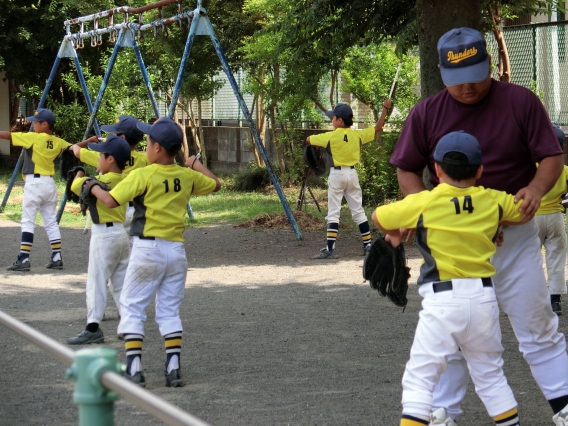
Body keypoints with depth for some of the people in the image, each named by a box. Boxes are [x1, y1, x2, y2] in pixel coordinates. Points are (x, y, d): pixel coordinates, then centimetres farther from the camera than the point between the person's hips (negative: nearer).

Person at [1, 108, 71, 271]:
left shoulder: (34, 138, -10)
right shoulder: (57, 142, 7)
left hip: (34, 182, -7)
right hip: (49, 183, 7)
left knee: (28, 221, -7)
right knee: (51, 221, 11)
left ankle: (24, 259, -12)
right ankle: (57, 258, 10)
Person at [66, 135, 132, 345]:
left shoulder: (102, 181, -17)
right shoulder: (125, 180, 6)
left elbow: (76, 186, -8)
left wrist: (79, 171, 11)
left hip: (104, 235, -8)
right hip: (121, 234, 9)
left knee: (96, 281, -7)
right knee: (121, 283, 14)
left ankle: (93, 327, -10)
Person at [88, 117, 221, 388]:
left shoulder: (142, 176, -11)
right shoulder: (188, 177, 5)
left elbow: (111, 201, -16)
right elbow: (215, 184, 22)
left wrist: (93, 188, 2)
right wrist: (195, 164, 30)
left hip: (147, 249, -5)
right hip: (176, 249, 5)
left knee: (131, 307, 3)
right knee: (170, 311, 13)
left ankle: (134, 369, -6)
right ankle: (173, 369, 5)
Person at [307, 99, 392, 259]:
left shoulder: (331, 136, -11)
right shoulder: (357, 135, -1)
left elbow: (308, 139, -1)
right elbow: (377, 127, 9)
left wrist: (318, 141, 20)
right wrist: (385, 109, 19)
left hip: (337, 174, -4)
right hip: (352, 173, 4)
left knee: (333, 213, -5)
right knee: (358, 211, 12)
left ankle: (330, 249, -12)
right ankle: (368, 245, 15)